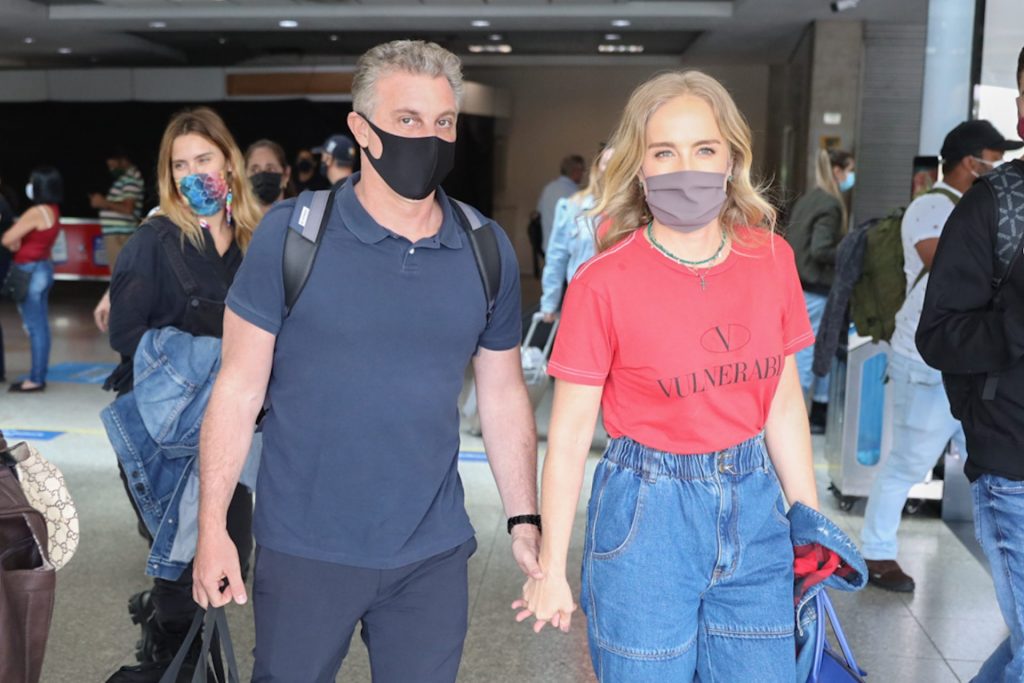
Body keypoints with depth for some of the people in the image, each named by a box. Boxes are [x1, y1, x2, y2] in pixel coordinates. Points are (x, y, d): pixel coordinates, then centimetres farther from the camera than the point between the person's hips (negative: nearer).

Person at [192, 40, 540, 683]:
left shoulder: (488, 252, 0)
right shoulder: (291, 234, -9)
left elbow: (504, 395, 8)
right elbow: (239, 388, -6)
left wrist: (525, 520, 5)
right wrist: (213, 525, -9)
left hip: (435, 554, 3)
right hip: (306, 550, -2)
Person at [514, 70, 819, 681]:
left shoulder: (772, 258, -1)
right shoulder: (604, 282, -13)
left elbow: (785, 402, 8)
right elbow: (570, 433, -9)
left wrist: (812, 522, 9)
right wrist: (551, 572, -5)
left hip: (753, 506, 4)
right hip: (648, 513, -3)